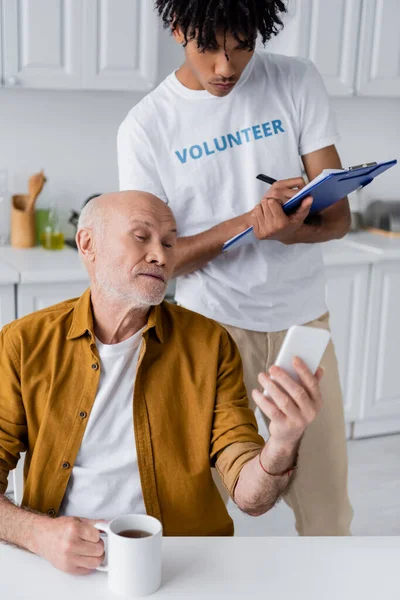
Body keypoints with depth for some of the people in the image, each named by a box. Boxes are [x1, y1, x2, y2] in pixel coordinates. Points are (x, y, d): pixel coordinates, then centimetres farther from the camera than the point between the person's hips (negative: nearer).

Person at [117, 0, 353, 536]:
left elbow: (339, 216, -3)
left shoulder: (298, 84, -1)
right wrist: (249, 221, -23)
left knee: (327, 508, 8)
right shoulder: (146, 127, -5)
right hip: (212, 326, -1)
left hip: (303, 323, 2)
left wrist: (291, 230, -27)